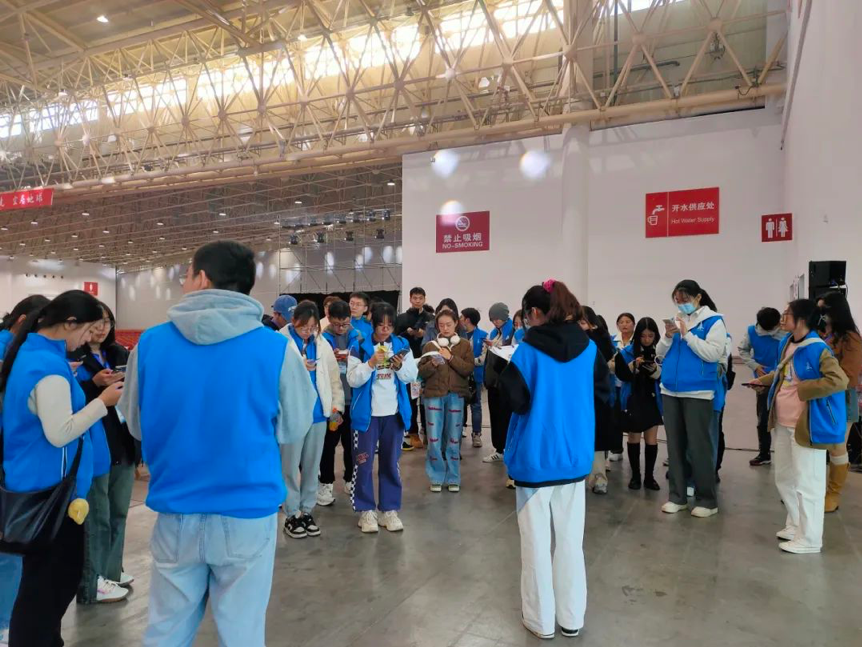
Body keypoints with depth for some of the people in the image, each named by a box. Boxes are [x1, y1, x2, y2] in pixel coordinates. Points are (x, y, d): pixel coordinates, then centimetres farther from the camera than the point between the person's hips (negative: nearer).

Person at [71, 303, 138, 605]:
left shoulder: (120, 353, 12)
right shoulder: (72, 356, -6)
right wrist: (95, 384, -24)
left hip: (124, 445, 6)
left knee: (118, 512, 15)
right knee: (96, 516, 1)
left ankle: (111, 570, 29)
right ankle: (92, 583, 14)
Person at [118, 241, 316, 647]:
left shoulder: (150, 343, -6)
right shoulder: (276, 348, -12)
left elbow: (136, 424, 8)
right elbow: (294, 428, -1)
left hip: (175, 515, 2)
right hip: (248, 515, -2)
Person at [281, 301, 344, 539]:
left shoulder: (322, 344, 8)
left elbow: (334, 376, 10)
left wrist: (337, 406, 3)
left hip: (318, 413, 4)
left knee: (312, 466, 12)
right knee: (291, 466, 5)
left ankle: (306, 510, 25)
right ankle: (292, 514, 19)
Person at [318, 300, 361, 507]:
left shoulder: (357, 337, 3)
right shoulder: (321, 338, -5)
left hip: (353, 398, 3)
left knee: (351, 441, 14)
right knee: (329, 442, 7)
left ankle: (351, 480, 29)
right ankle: (325, 484, 20)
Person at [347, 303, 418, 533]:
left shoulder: (402, 346, 2)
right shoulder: (359, 347, -6)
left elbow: (412, 377, 2)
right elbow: (352, 380, -11)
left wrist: (400, 366, -17)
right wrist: (371, 363, -24)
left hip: (394, 413, 3)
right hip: (367, 413, -2)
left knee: (391, 462, 11)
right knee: (364, 462, 3)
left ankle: (390, 509, 23)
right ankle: (366, 510, 17)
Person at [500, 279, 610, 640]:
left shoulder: (526, 350, -14)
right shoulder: (588, 348, 0)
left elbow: (516, 401, -18)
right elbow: (603, 392, 11)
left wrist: (503, 371, -2)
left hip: (535, 457, -4)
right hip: (575, 456, 4)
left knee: (537, 540, 9)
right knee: (571, 539, 15)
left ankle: (541, 620, 21)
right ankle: (571, 618, 27)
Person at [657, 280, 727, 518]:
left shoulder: (713, 321, -3)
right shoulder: (675, 320, 12)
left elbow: (713, 353, -15)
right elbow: (660, 354, 10)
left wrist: (687, 334, -15)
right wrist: (668, 337, -7)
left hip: (698, 393, -6)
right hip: (670, 391, 6)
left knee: (699, 446, -1)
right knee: (675, 446, 10)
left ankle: (707, 500, 12)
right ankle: (677, 496, 20)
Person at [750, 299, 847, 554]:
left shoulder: (817, 349, -21)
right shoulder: (788, 343, 7)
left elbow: (839, 381, -30)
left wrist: (804, 390, -25)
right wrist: (764, 380, 15)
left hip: (807, 426, -9)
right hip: (784, 423, 9)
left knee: (806, 483, 2)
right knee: (784, 478, 20)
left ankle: (809, 539, 17)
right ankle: (796, 525, 37)